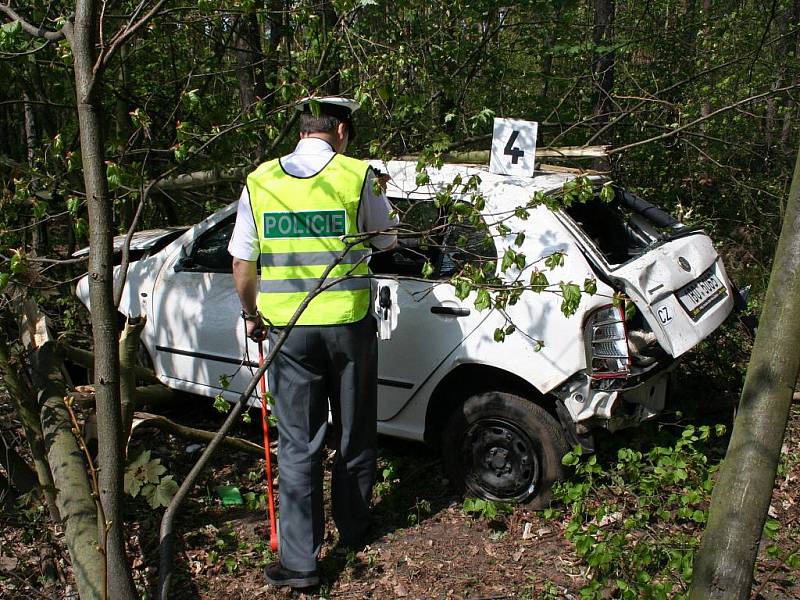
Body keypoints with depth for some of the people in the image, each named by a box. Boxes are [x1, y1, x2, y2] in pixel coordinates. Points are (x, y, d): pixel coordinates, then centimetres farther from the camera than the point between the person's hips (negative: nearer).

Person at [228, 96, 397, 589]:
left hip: (287, 328, 1)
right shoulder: (357, 176, -7)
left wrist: (252, 314, 20)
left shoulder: (259, 182, 0)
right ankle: (353, 529, 35)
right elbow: (386, 239, 7)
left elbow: (242, 265, 4)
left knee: (298, 445, 8)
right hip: (348, 323, -1)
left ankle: (300, 560, 10)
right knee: (354, 434, 18)